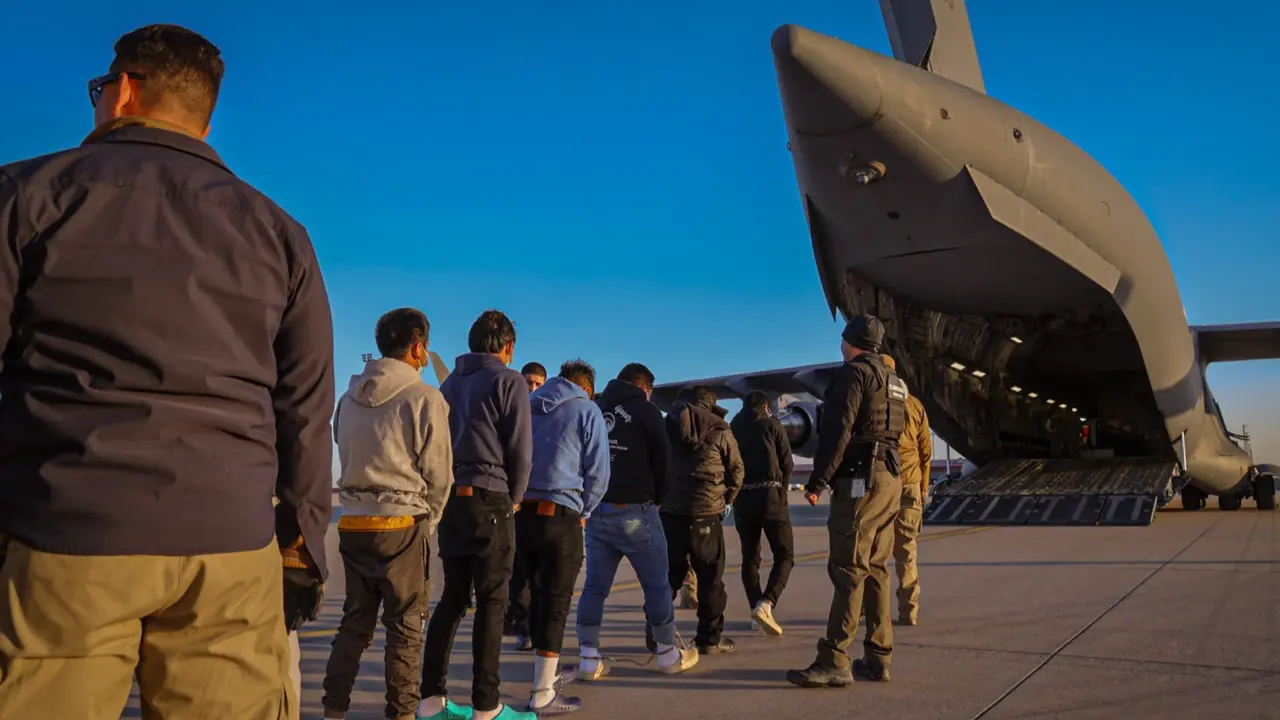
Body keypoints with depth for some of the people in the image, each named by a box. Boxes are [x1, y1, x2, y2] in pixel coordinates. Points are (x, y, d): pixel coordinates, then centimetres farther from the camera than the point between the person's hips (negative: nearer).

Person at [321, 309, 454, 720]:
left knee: (355, 620, 15)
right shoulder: (425, 398, -10)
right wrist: (428, 520, 7)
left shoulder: (350, 398, 9)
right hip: (403, 522, -6)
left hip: (354, 521, 6)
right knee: (405, 624, 4)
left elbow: (347, 458, 12)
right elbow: (438, 473, -8)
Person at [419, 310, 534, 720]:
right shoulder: (509, 381, -3)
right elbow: (520, 449, -8)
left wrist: (449, 491, 15)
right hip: (489, 500, -6)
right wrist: (514, 498, 5)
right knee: (491, 603, -1)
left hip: (450, 499, 6)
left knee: (452, 597, 12)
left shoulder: (451, 382, 16)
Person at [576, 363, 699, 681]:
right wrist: (657, 498, 11)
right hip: (634, 511, -5)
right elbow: (663, 460, -4)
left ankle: (589, 659, 7)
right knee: (657, 584, 7)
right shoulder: (645, 410, -3)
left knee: (595, 586, 8)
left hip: (596, 511, 5)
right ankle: (669, 654, 17)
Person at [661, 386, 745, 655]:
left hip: (670, 510, 3)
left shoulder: (669, 425, 9)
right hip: (706, 512, -3)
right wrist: (726, 500, 17)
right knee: (710, 577, 6)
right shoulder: (719, 429, 0)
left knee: (667, 574, 11)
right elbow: (736, 469, 4)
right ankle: (710, 637, 9)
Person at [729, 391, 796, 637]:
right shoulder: (771, 425, 3)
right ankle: (765, 604, -18)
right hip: (770, 494, -4)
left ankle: (756, 607, 10)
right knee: (784, 554, 0)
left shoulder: (732, 428, 12)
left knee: (750, 557, 12)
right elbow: (787, 463, 1)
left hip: (743, 497, 4)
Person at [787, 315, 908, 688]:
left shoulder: (854, 373, -7)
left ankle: (834, 662, -11)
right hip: (890, 480, 9)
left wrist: (818, 480, -16)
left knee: (848, 570, -10)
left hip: (861, 480, -9)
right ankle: (877, 658, 13)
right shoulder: (893, 382, 20)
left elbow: (838, 430, -17)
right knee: (876, 570, 11)